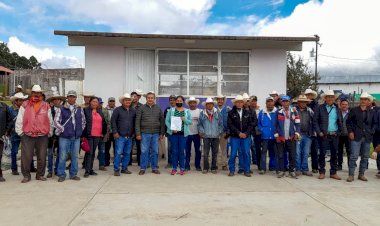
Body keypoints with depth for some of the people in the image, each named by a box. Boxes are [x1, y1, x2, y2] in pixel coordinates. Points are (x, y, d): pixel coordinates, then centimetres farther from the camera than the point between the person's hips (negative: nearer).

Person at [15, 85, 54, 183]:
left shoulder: (46, 106, 9)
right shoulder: (25, 105, 6)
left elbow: (50, 121, 12)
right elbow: (19, 120, 7)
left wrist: (50, 133, 10)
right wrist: (20, 131, 3)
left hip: (43, 136, 1)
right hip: (27, 136, -1)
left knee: (42, 157, 5)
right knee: (26, 157, 1)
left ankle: (40, 174, 19)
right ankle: (26, 175, 15)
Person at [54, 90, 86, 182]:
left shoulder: (80, 109, 10)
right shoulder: (61, 109, 0)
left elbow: (83, 121, 17)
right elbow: (56, 121, -3)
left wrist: (80, 130, 9)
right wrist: (63, 130, -4)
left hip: (76, 137, 3)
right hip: (64, 137, -3)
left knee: (75, 156, 8)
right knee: (63, 156, -1)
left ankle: (73, 174, 19)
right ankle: (61, 175, 11)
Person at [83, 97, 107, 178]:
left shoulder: (100, 111, 15)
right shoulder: (85, 110, -2)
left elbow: (104, 123, 20)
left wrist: (103, 133, 15)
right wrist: (84, 134, -9)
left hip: (97, 136, 5)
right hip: (89, 135, -5)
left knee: (93, 153, 10)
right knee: (89, 152, -7)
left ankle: (91, 169, 17)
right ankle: (87, 170, -2)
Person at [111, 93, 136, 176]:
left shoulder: (133, 111, 11)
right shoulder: (117, 110, -1)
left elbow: (135, 122, 16)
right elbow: (113, 121, -3)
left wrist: (134, 132, 9)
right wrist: (115, 132, -9)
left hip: (129, 136, 4)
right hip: (120, 136, -4)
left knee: (127, 153, 9)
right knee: (118, 153, -6)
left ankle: (124, 168, 20)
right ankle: (116, 170, 3)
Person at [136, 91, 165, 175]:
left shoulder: (158, 108, 8)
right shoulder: (141, 108, 1)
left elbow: (162, 121, 9)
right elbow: (137, 121, -1)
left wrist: (162, 133, 3)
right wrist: (138, 133, -7)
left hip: (155, 133, 2)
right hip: (145, 133, -2)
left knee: (155, 151, 7)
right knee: (144, 151, 1)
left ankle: (154, 168, 17)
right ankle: (142, 168, 11)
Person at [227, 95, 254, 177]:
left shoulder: (247, 112, 8)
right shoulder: (231, 113, 1)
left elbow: (251, 124, 4)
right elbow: (230, 125, -6)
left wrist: (246, 133, -9)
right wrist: (239, 133, -12)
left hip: (245, 136, 2)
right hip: (234, 137, -2)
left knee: (246, 153, 4)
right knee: (233, 154, 1)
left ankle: (247, 170, 15)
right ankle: (232, 170, 13)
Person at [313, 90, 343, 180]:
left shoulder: (337, 109, 11)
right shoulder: (320, 108, 1)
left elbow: (340, 122, 12)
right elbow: (315, 121, -2)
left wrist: (339, 132, 0)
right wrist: (319, 132, -10)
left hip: (335, 135, 3)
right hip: (324, 135, -3)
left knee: (334, 154, 8)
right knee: (322, 154, 1)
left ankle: (333, 173, 17)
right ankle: (322, 172, 12)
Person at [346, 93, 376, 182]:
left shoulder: (371, 112, 10)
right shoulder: (354, 110, 3)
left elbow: (374, 123, 16)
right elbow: (348, 122, 4)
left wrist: (371, 132, 3)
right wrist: (350, 132, -5)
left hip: (367, 137, 3)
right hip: (356, 137, -3)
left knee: (365, 157, 8)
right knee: (354, 156, -8)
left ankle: (361, 174, 19)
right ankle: (351, 175, -2)